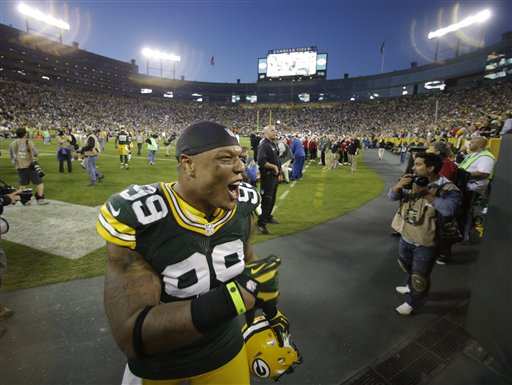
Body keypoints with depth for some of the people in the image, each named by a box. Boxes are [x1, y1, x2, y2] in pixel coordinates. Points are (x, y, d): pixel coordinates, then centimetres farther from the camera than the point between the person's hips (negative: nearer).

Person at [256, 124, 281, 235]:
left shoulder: (273, 144, 14)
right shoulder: (264, 145, -17)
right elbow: (261, 162, -28)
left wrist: (278, 171, 15)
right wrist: (274, 167, -20)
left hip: (274, 176, 9)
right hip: (267, 176, -9)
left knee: (272, 199, 19)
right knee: (266, 200, -8)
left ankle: (268, 217, 36)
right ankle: (261, 223, -2)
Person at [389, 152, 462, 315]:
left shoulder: (447, 188, -19)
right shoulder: (413, 182, 0)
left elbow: (449, 209, -36)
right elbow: (393, 196, -5)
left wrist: (426, 193, -33)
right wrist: (398, 186, -27)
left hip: (425, 243, -7)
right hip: (406, 237, 7)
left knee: (420, 275, 10)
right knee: (407, 266, 29)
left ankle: (413, 302, 32)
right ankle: (411, 287, 55)